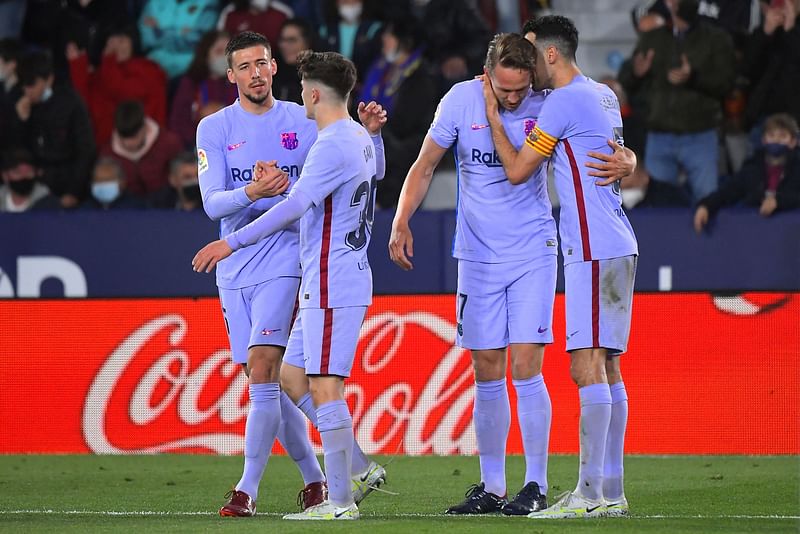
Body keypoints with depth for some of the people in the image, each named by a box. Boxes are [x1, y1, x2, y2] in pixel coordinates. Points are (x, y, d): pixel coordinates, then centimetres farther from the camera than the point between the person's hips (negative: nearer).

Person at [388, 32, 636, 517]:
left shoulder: (546, 106, -9)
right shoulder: (461, 100, -5)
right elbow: (425, 167, 5)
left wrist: (624, 161, -28)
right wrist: (402, 222, -7)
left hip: (532, 254, -2)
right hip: (478, 257, 2)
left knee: (526, 370, -10)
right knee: (487, 376, 6)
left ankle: (536, 486, -4)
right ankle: (491, 489, 13)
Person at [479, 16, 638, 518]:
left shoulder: (564, 101, -11)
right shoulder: (604, 96, 16)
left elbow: (517, 170, -6)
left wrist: (493, 116, 4)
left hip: (593, 249, -10)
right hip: (617, 246, 10)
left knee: (588, 367, -12)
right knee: (606, 367, 9)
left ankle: (590, 493, -17)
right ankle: (612, 491, 9)